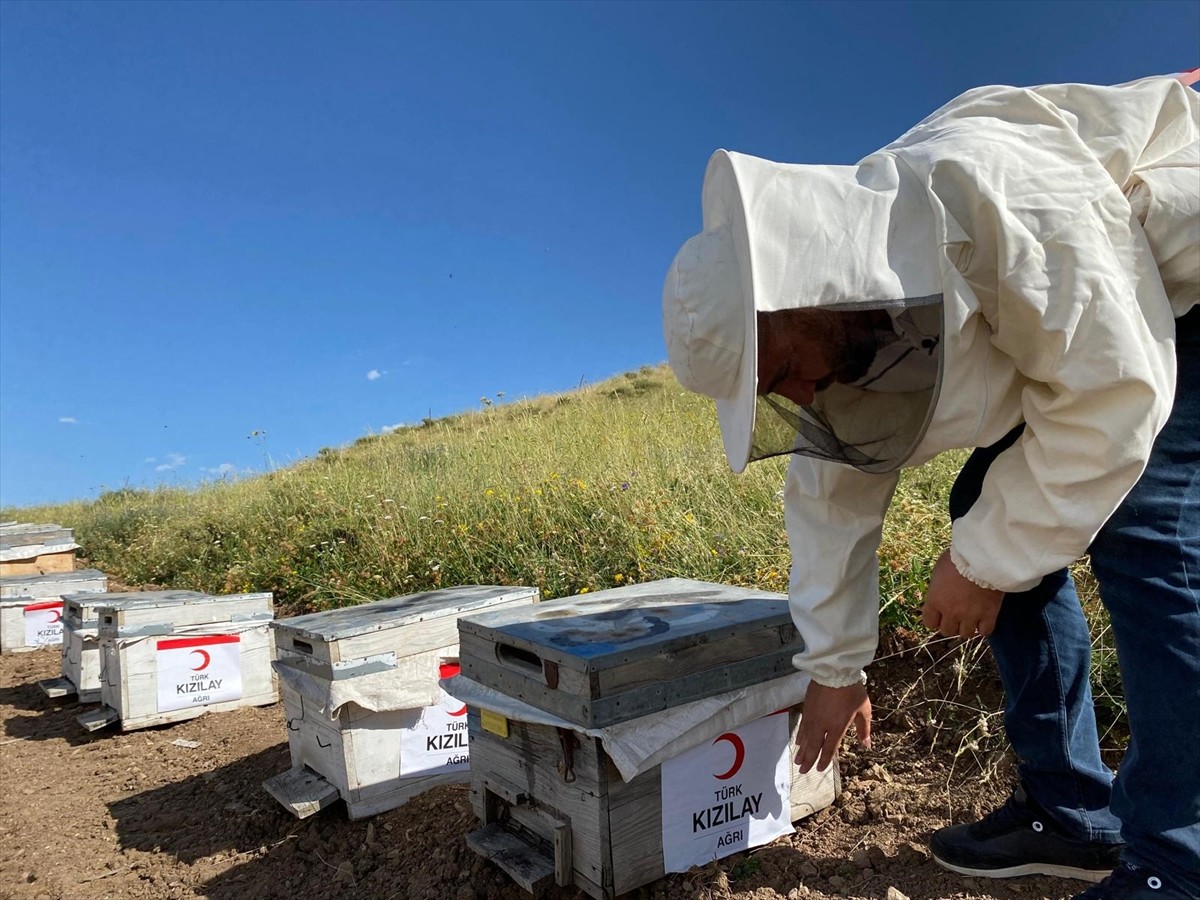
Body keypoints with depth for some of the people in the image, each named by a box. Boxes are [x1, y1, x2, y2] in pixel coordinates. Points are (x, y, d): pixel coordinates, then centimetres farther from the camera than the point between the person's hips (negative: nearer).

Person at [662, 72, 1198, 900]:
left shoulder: (983, 192, -38)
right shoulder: (839, 327, -11)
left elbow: (1115, 390, -33)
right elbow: (834, 489, -3)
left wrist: (985, 559, -25)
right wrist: (834, 664, 3)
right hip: (1078, 321, 7)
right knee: (990, 505, -1)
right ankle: (1070, 810, 8)